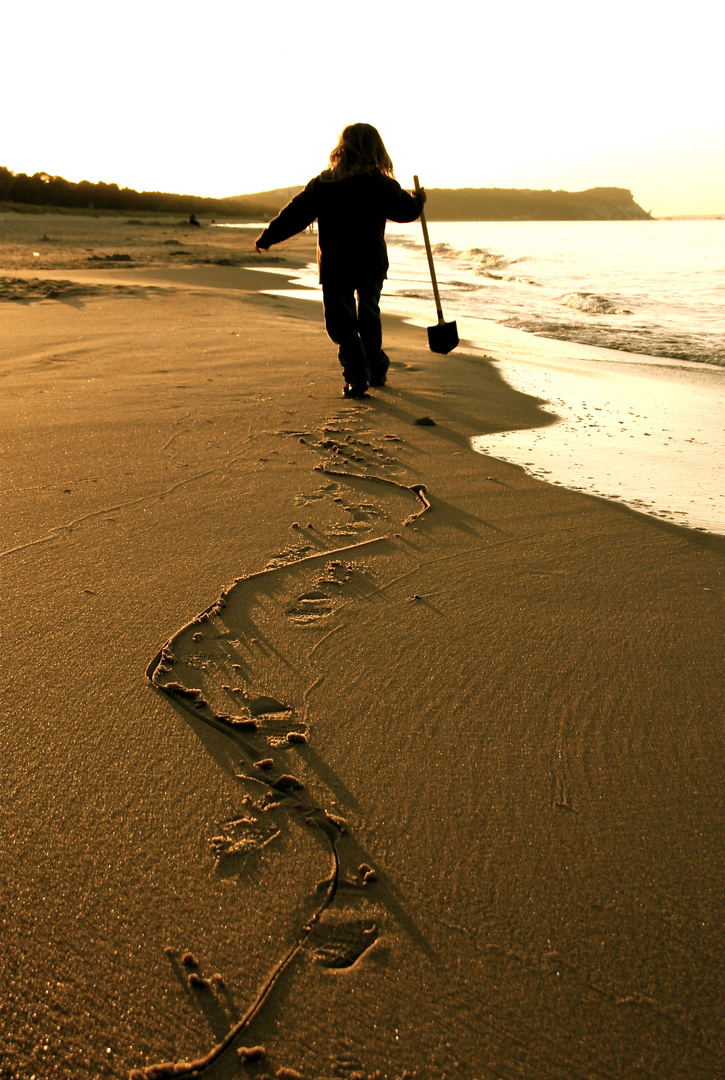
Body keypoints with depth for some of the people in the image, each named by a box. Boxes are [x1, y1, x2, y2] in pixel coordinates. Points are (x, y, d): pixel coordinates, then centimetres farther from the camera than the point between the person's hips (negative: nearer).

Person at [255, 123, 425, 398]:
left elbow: (295, 214, -2)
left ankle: (356, 376, -9)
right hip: (372, 265, 3)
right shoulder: (383, 184, 0)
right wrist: (419, 198, 38)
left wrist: (266, 237, 9)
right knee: (369, 316, 22)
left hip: (335, 268, -2)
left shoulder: (322, 184, -4)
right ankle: (376, 370, 30)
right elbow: (407, 210, 13)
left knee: (342, 323, 4)